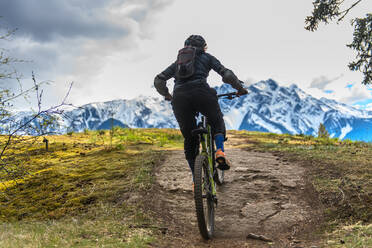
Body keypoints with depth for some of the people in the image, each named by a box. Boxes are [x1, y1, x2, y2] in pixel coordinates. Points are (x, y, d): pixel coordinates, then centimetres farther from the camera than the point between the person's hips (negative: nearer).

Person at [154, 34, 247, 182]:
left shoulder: (178, 61, 32)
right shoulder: (206, 57, 24)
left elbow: (158, 81, 25)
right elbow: (226, 74, 11)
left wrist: (167, 95, 42)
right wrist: (240, 88, 24)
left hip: (179, 97, 3)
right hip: (201, 92, -3)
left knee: (189, 139, 15)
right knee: (217, 122, 26)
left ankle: (196, 180, 14)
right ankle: (220, 151, -1)